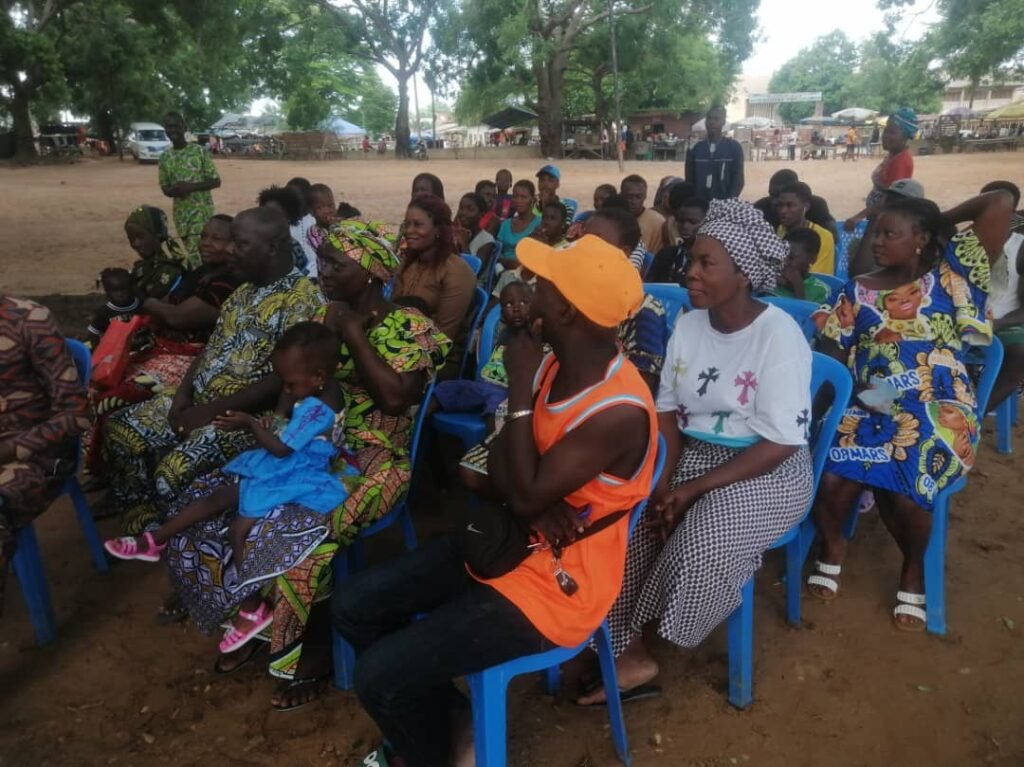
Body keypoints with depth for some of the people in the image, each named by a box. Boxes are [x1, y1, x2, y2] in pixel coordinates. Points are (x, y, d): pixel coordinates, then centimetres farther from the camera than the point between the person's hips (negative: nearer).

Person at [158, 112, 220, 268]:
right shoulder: (165, 157, 6)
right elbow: (165, 188, 12)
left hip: (202, 210, -5)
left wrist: (191, 186, -21)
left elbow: (216, 181, -6)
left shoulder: (200, 151, -6)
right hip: (181, 213, 5)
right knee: (193, 252, 12)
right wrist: (174, 190, -13)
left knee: (195, 254, -13)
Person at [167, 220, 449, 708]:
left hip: (371, 460, -7)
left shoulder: (408, 326, -10)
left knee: (296, 539, -29)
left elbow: (395, 397, -26)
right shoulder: (327, 317, 10)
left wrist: (352, 332, -18)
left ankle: (312, 655, -2)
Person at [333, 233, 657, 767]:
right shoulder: (554, 366, -2)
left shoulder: (618, 412, -29)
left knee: (378, 676, -13)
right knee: (353, 606, 6)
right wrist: (538, 504, -19)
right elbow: (500, 468, 2)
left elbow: (525, 496, -26)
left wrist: (519, 387, -23)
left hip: (555, 583, -8)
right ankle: (430, 714, 26)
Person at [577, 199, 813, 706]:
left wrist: (694, 489, -22)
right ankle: (628, 654, -8)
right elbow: (667, 409, 4)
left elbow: (779, 443, -20)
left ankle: (642, 645, -3)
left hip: (767, 469, -6)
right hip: (693, 452, 6)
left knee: (700, 546, -30)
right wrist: (664, 481, -12)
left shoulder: (779, 335, -18)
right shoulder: (688, 325, 1)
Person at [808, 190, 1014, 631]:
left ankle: (914, 567, 4)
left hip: (939, 409, -2)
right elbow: (830, 350, 10)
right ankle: (832, 546, 10)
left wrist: (941, 219, 13)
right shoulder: (859, 290, 14)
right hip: (869, 407, 3)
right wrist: (858, 389, -7)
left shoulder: (951, 275, 5)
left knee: (903, 487, -29)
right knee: (828, 477, -24)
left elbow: (1002, 203, 0)